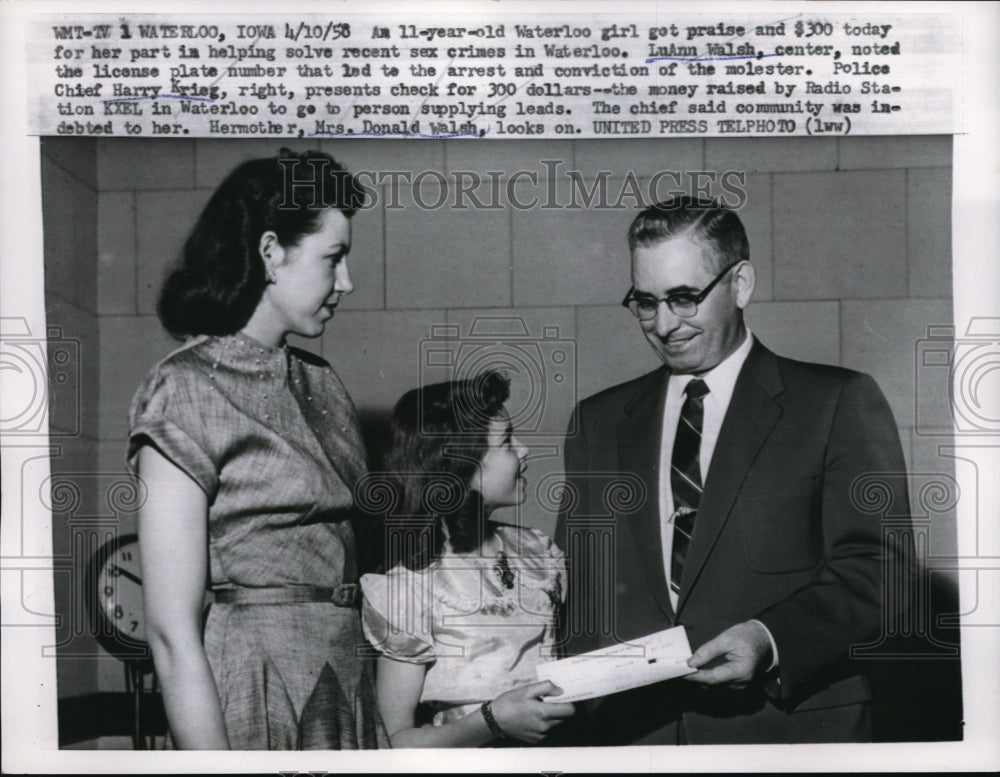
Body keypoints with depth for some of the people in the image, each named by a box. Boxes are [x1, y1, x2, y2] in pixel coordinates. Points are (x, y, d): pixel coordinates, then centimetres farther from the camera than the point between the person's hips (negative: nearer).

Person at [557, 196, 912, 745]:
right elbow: (574, 577, 11)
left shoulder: (839, 402, -1)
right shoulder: (598, 421, 10)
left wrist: (772, 639, -21)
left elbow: (875, 571, -6)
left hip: (788, 726, -2)